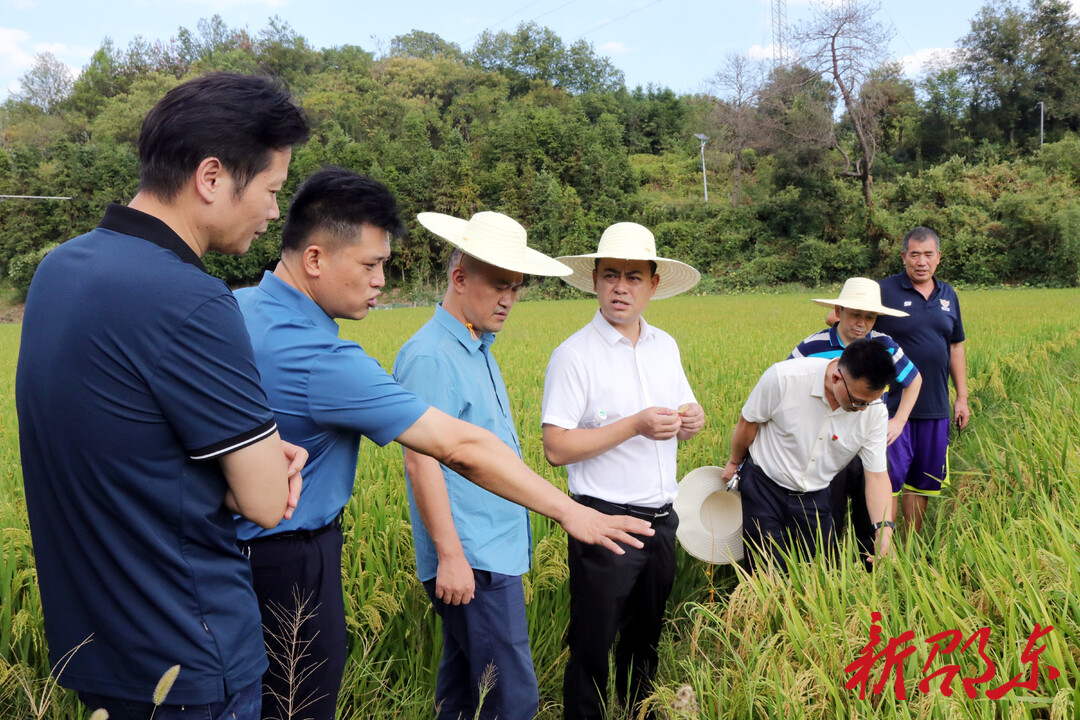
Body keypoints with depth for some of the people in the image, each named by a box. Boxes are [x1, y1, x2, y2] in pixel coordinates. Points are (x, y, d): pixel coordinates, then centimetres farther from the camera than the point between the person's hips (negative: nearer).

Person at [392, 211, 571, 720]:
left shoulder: (478, 349, 13)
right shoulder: (430, 357, -17)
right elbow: (422, 462, -20)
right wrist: (450, 555, -21)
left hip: (495, 552, 10)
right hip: (471, 562, -10)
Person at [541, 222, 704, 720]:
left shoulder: (665, 346, 8)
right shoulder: (574, 355, -12)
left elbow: (682, 417, 17)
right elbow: (556, 448, -17)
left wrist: (692, 419, -7)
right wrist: (634, 425, -22)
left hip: (661, 519, 6)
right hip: (605, 523, -6)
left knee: (647, 636, 21)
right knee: (593, 645, 6)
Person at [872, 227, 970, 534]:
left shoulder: (948, 295, 11)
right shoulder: (884, 291, -5)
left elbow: (956, 347, 17)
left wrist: (962, 397, 15)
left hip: (935, 406, 5)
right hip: (893, 405, -5)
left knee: (921, 481, 14)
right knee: (889, 479, -6)